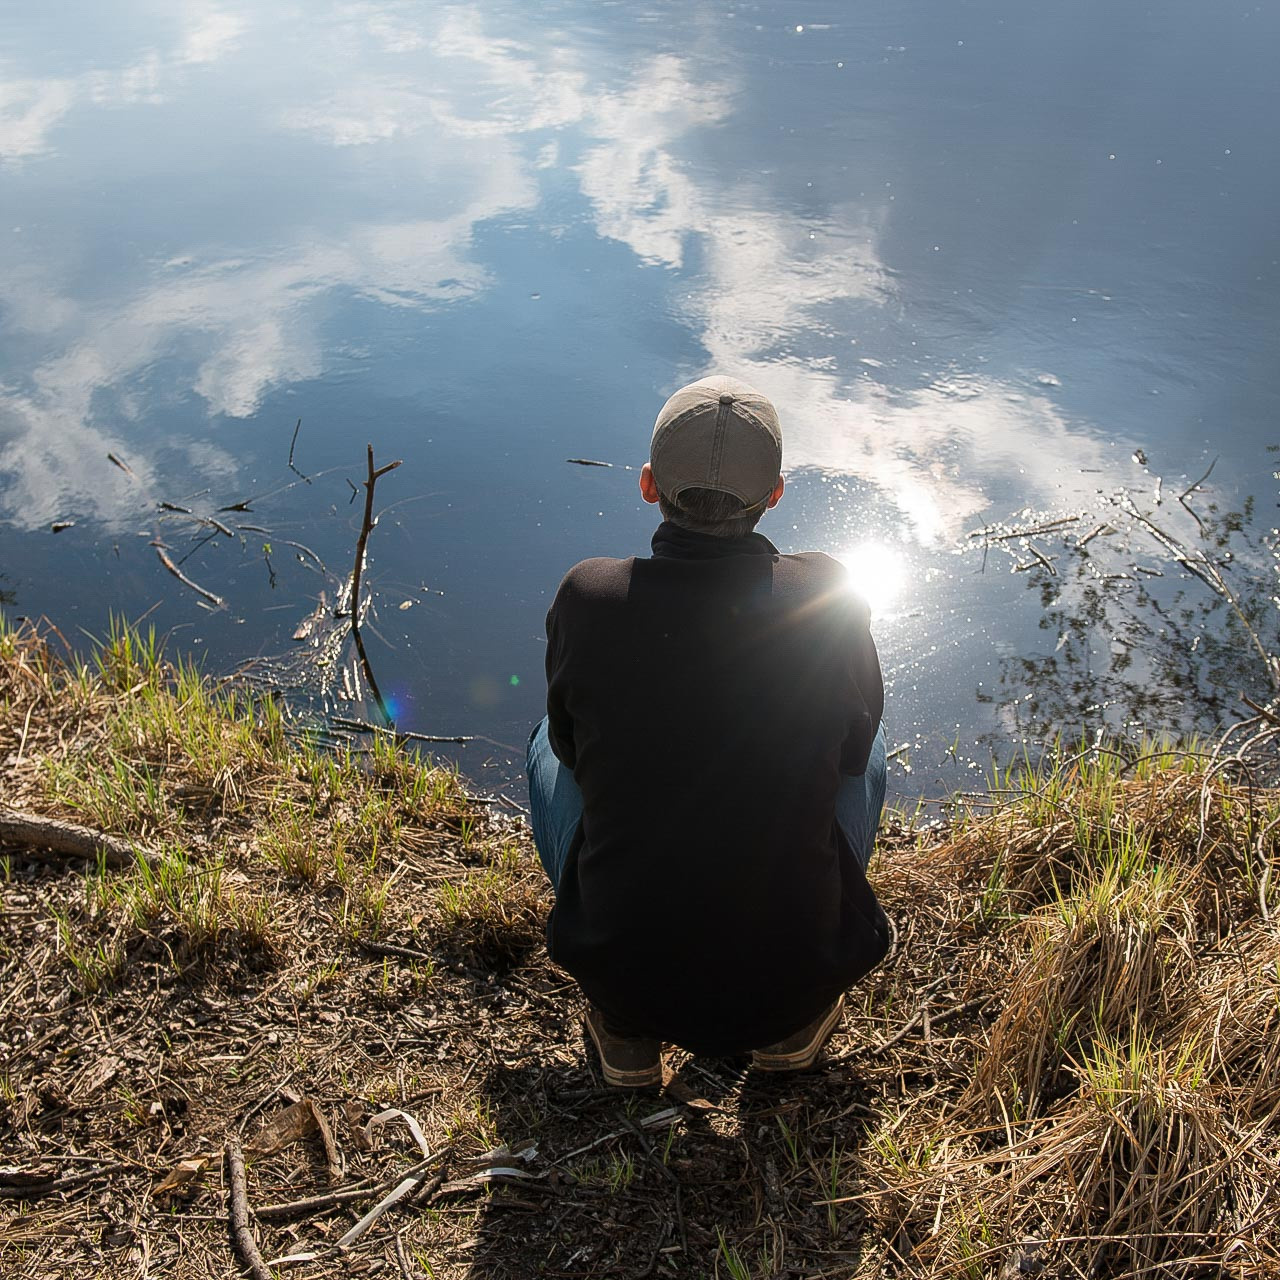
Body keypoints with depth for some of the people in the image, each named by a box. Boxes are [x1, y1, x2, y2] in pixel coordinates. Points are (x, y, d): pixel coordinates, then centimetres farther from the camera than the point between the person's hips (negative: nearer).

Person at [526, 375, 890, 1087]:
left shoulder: (587, 598, -14)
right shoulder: (828, 596, -13)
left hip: (621, 972, 0)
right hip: (799, 974, 1)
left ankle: (627, 1030, 24)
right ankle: (794, 1020, 24)